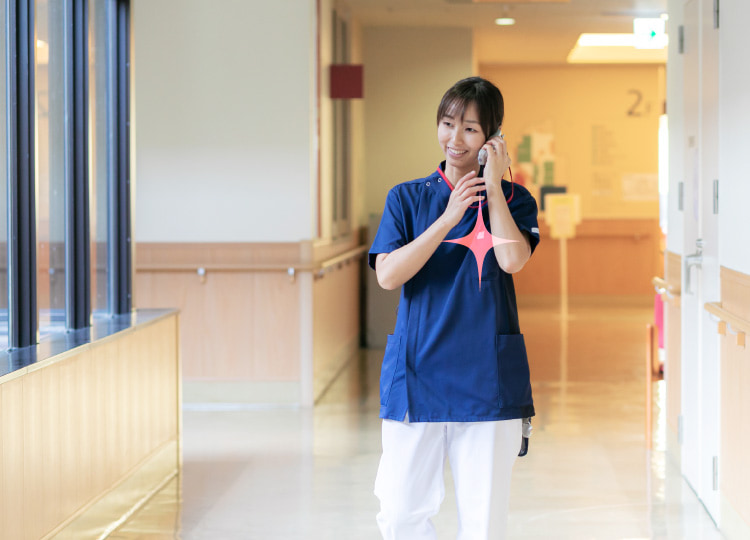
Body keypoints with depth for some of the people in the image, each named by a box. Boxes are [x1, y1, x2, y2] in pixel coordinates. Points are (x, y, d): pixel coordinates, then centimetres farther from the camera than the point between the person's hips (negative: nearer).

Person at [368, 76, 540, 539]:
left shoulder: (513, 199, 6)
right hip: (417, 375, 1)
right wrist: (448, 218, -11)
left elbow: (513, 260, -14)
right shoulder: (407, 198, 7)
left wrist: (494, 187, -8)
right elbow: (388, 275, -7)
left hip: (487, 378, -1)